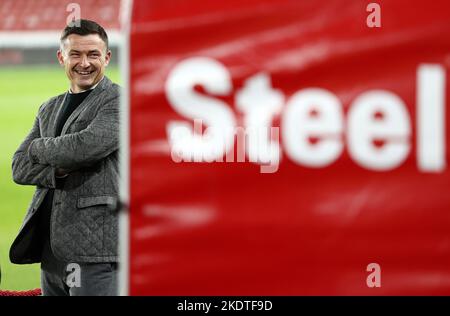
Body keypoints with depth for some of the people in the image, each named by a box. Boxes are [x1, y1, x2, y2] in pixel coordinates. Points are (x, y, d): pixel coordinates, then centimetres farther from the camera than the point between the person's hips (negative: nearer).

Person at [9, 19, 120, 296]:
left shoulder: (119, 100, -3)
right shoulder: (49, 109, 20)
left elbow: (87, 145, -19)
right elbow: (19, 167, 13)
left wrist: (38, 148, 0)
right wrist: (58, 171, -9)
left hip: (94, 245, -7)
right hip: (51, 247, 7)